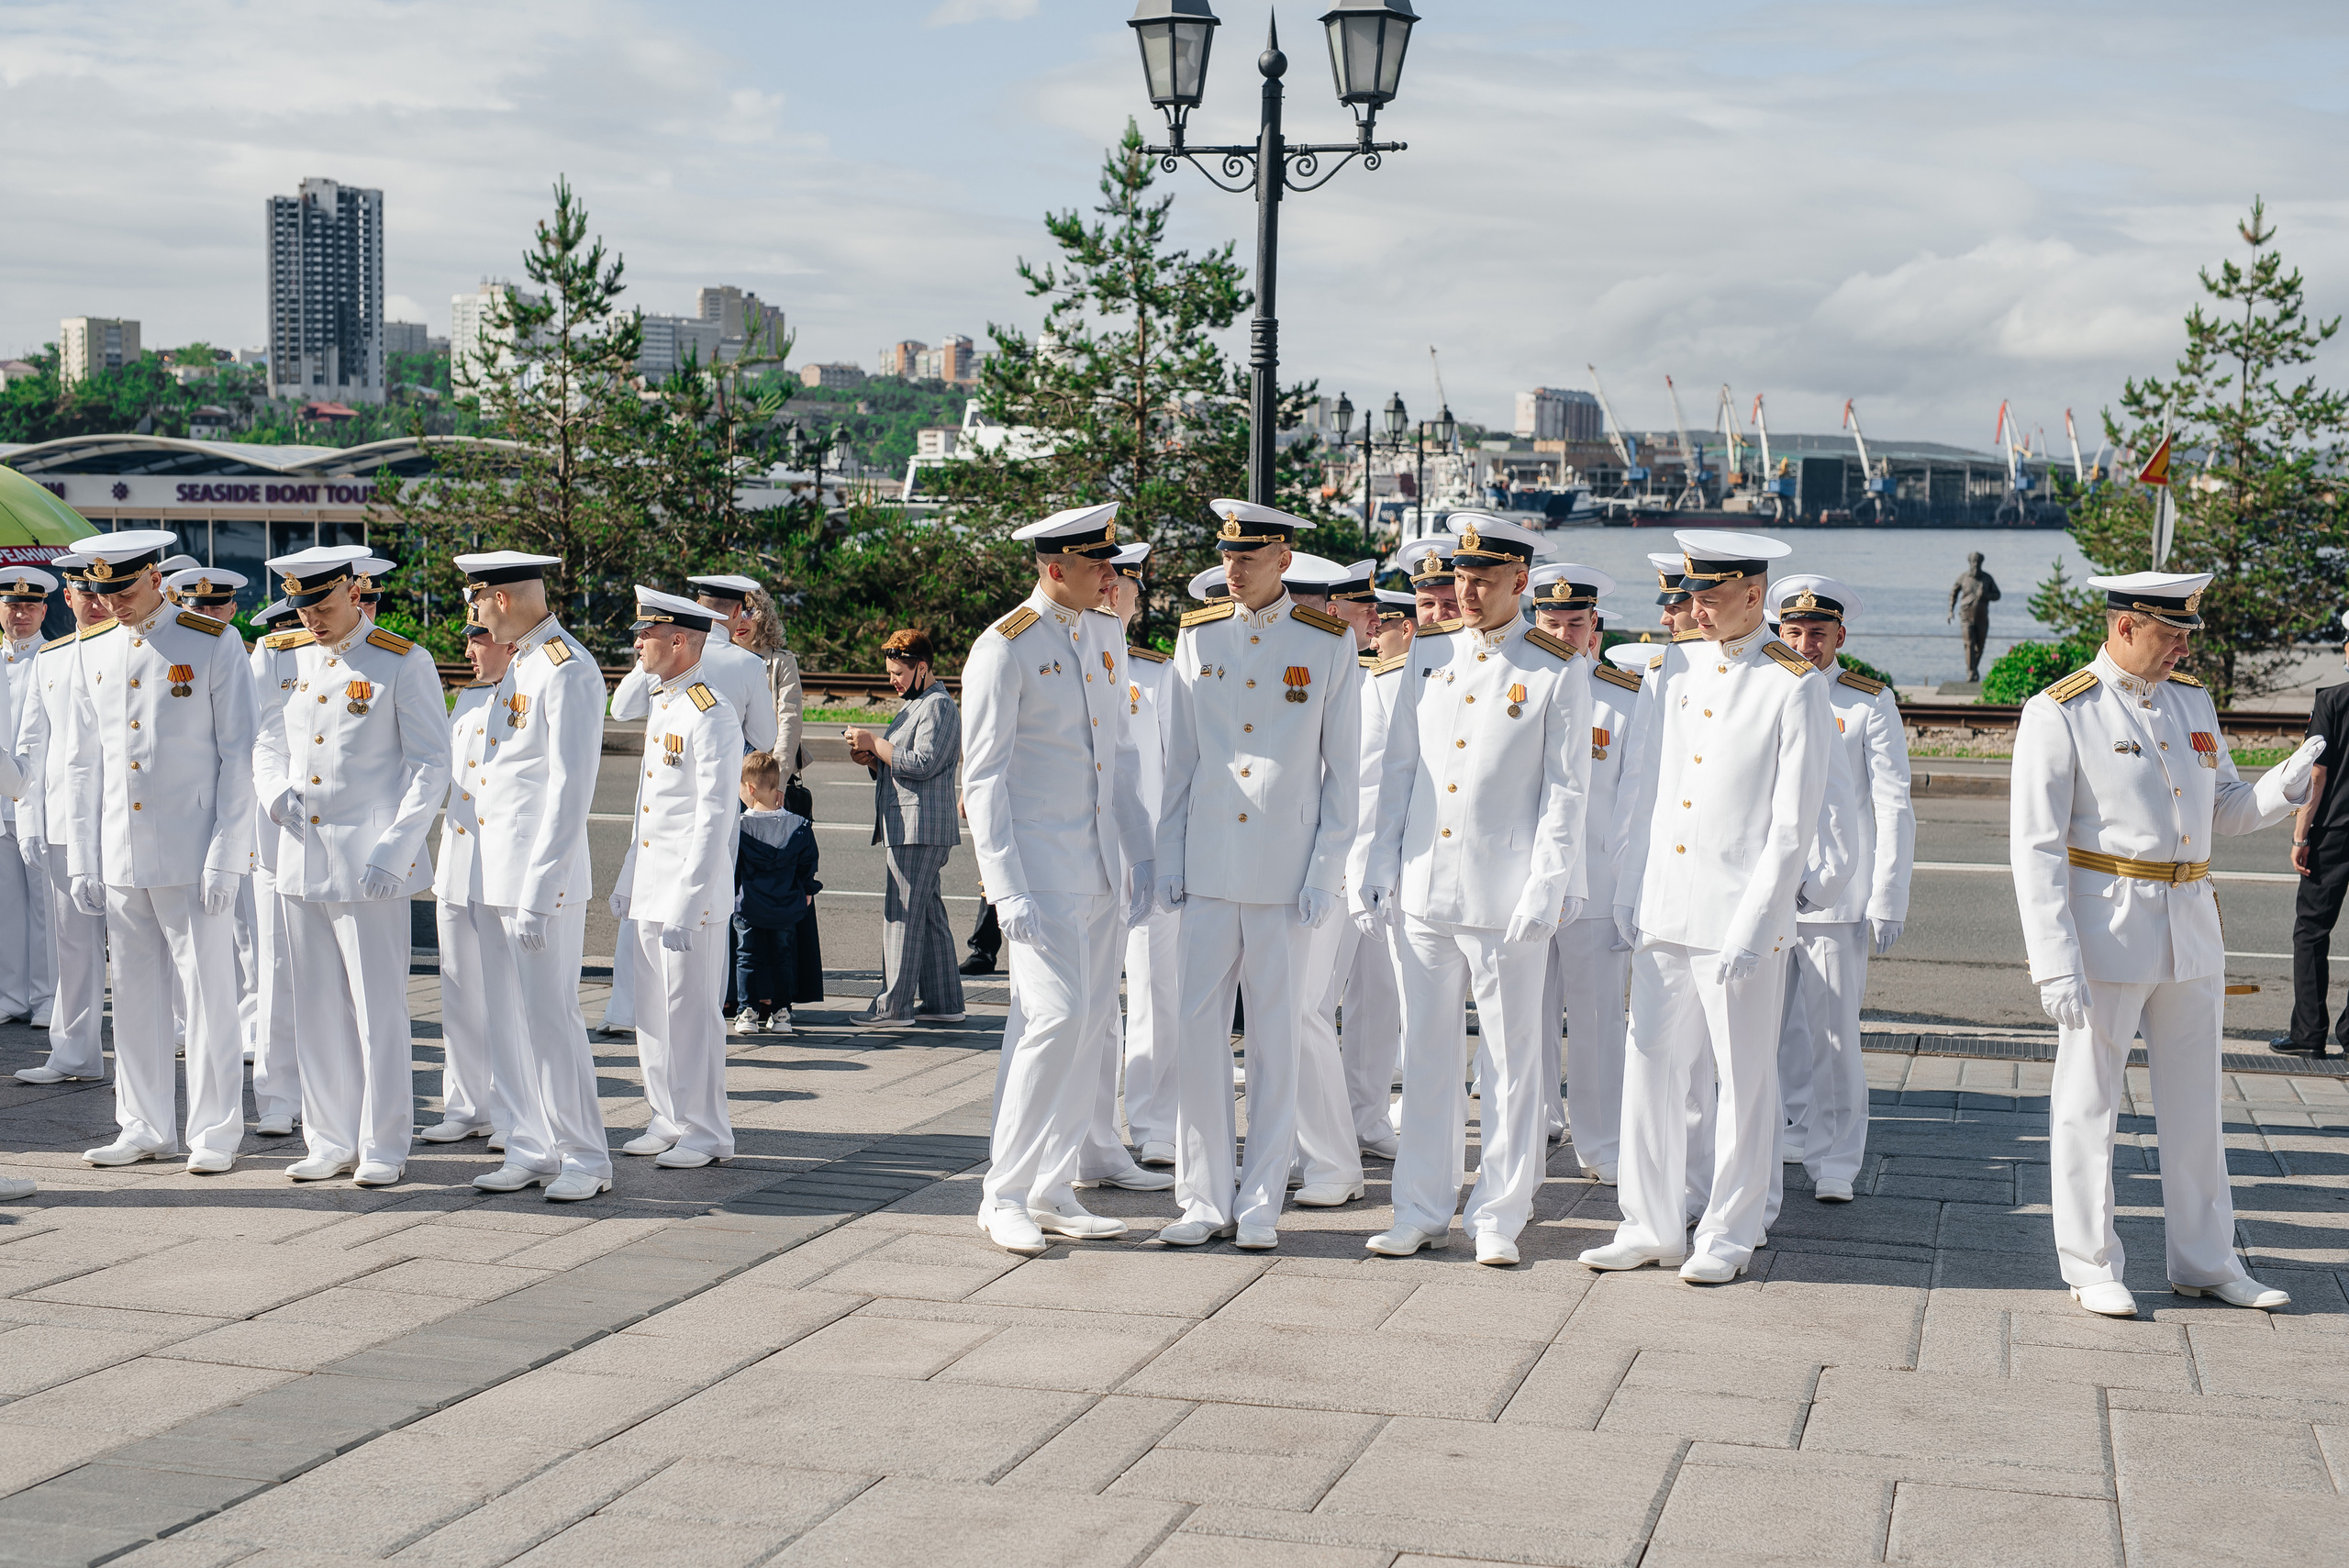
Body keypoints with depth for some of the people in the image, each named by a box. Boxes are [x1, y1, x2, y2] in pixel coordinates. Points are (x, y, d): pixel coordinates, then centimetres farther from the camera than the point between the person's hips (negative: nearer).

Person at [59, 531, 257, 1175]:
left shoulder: (215, 646, -5)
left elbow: (239, 758, -6)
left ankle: (215, 1134, 7)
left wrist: (224, 858, -10)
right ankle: (145, 1129, 18)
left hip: (193, 856, -5)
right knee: (135, 998, 9)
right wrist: (82, 860, 9)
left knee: (208, 994, -1)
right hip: (121, 859, 5)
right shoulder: (94, 652, 10)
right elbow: (82, 764, 14)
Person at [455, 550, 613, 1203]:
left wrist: (536, 896, -21)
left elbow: (570, 788, -19)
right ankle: (533, 1149, 18)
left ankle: (585, 1157, 5)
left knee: (549, 1016, -5)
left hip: (542, 879, -9)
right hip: (494, 876, 9)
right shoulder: (516, 664, 16)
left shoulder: (568, 669, -13)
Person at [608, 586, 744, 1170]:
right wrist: (627, 881, 21)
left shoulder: (711, 715, -15)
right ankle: (669, 1122, 22)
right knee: (653, 1010, 13)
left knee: (691, 1011, -3)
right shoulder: (659, 705, 14)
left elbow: (714, 816, -18)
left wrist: (687, 904, -21)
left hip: (690, 892, -9)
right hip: (650, 891, 9)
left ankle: (706, 1133, 6)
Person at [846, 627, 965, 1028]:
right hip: (906, 827, 10)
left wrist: (875, 743, -14)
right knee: (929, 913, 11)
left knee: (903, 913, -9)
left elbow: (922, 763, -21)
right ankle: (943, 1002, 15)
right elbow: (895, 766, 27)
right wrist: (869, 758, 8)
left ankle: (894, 1006, -8)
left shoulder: (940, 706, -10)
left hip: (922, 826, -10)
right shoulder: (912, 705, 22)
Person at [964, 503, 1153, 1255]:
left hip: (1100, 872, 7)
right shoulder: (1003, 650, -10)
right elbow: (983, 779, -12)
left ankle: (1051, 1192, 17)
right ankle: (1004, 1195, -4)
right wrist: (1007, 890, -18)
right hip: (1041, 868, -7)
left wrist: (1139, 854, 12)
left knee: (1089, 1025, 8)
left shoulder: (1105, 637, 12)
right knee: (1056, 1016, -15)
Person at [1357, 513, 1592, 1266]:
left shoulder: (1555, 672, -2)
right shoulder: (1428, 655, 9)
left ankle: (1499, 1217, 12)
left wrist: (1545, 889, -10)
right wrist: (1383, 866, 8)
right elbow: (1399, 768, 13)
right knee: (1426, 1054, 8)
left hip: (1506, 896, -4)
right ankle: (1423, 1212, 17)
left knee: (1511, 1060, 3)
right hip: (1426, 891, 4)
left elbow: (1565, 791, -3)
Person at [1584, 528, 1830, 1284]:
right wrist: (1626, 894, 8)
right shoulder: (1668, 672, 9)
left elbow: (1794, 821, -9)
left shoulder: (1795, 686, -6)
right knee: (1651, 1067, 8)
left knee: (1745, 1078, 4)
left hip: (1741, 916, -5)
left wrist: (1753, 926, -14)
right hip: (1663, 911, 5)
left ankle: (1730, 1233, 16)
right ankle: (1652, 1225, 18)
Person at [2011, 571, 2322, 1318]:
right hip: (2104, 930, -6)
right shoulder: (2060, 714, -9)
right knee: (2088, 1103, 3)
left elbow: (2226, 809, 17)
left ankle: (2205, 1261, 24)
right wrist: (2056, 962, -19)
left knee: (2193, 1100, 13)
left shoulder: (2192, 701, 11)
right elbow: (2036, 846, -13)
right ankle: (2092, 1268, 13)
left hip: (2191, 928, 6)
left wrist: (2288, 781, -5)